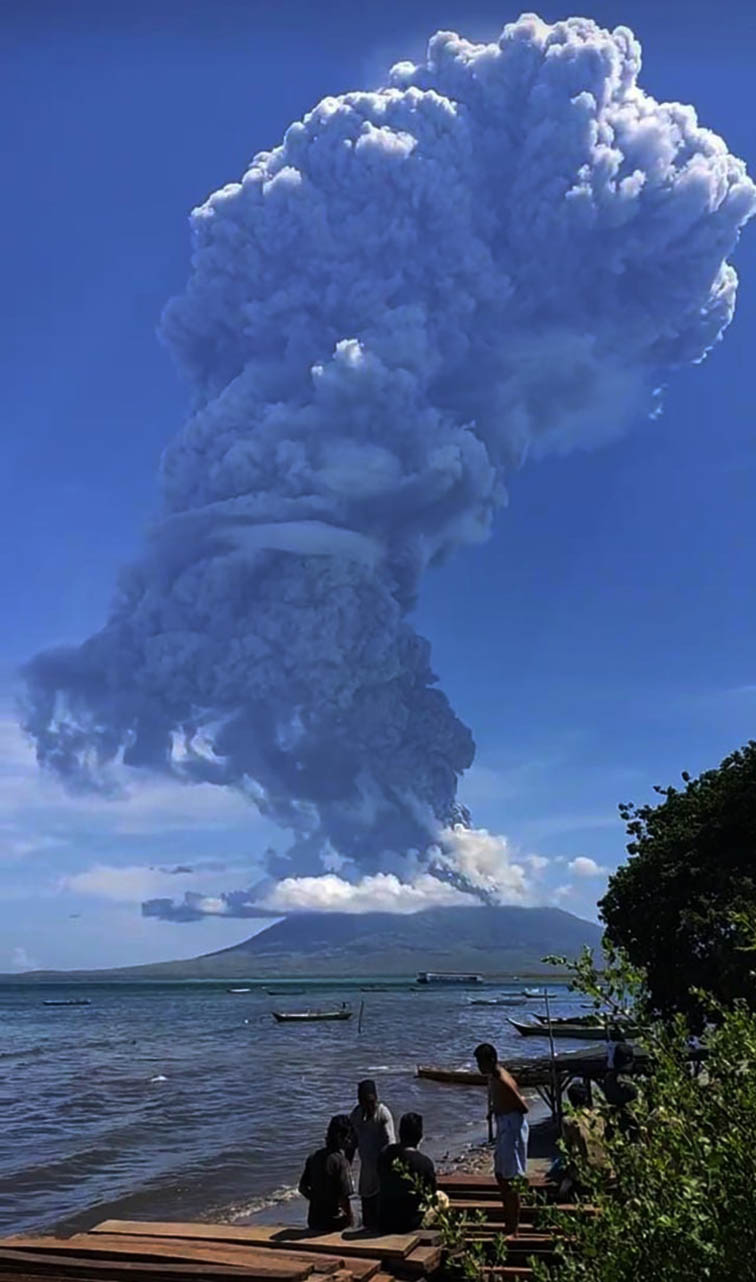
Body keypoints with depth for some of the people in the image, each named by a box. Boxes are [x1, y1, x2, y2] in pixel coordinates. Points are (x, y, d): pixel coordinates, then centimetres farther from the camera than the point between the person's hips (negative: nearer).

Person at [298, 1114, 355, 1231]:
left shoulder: (313, 1157, 1)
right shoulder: (341, 1161, -19)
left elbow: (302, 1188, 8)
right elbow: (344, 1197, -20)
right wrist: (349, 1220, -5)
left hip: (315, 1220, 6)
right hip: (335, 1222, -6)